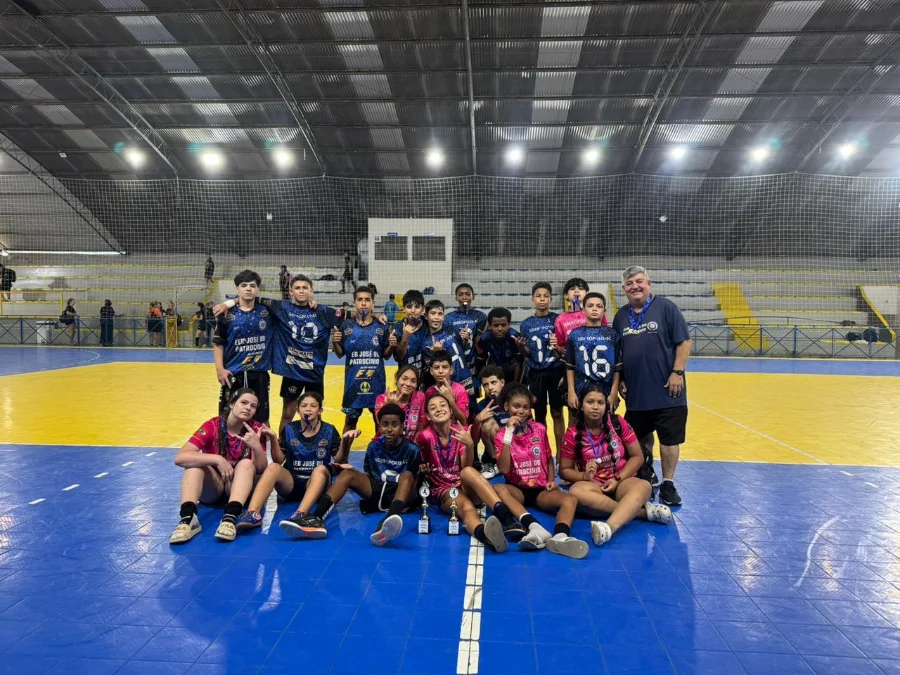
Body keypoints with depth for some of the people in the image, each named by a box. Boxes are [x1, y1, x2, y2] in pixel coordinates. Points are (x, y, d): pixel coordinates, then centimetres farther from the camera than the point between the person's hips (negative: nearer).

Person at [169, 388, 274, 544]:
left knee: (247, 463, -28)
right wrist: (217, 459, -35)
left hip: (239, 487, 0)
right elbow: (180, 458, -24)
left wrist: (256, 446, -35)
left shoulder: (256, 429, -10)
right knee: (195, 462, -26)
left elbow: (261, 469, -16)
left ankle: (230, 518, -48)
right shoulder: (212, 426, -13)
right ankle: (188, 518, -45)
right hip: (211, 488, 0)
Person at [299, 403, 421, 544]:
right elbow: (367, 474, 14)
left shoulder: (411, 449, -5)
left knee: (407, 475, -35)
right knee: (347, 473, -18)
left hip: (402, 494, -4)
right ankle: (316, 518, -42)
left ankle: (387, 523, -67)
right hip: (377, 491, 4)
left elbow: (417, 481, -2)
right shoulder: (374, 446, 5)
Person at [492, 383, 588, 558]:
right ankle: (535, 528, -54)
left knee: (570, 499, -28)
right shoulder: (501, 435, 0)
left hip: (541, 490, 2)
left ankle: (560, 537, -58)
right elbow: (503, 469, -14)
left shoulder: (540, 429, 6)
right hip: (518, 490, -1)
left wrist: (552, 480, -3)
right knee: (499, 489, -35)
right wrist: (509, 434, -17)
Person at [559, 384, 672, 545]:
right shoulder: (573, 434, -5)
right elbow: (564, 470, 2)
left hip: (622, 482, 1)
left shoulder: (618, 423, -4)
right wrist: (584, 476, -19)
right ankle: (643, 510, -31)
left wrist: (618, 479, -12)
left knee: (643, 486, -34)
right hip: (593, 485, 0)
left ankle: (609, 527, -58)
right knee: (575, 491, -36)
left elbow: (637, 456, 1)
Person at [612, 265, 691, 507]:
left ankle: (668, 485, 16)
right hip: (635, 392, 4)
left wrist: (677, 372, -13)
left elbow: (684, 342, -7)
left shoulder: (665, 307, -5)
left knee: (669, 439, 3)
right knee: (641, 439, 17)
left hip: (667, 391, -4)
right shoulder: (621, 316, 8)